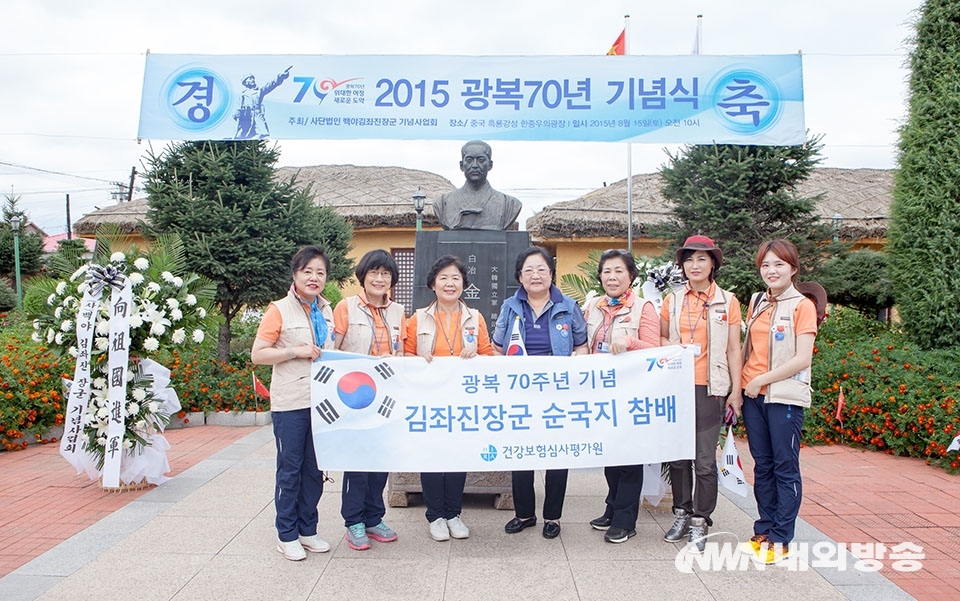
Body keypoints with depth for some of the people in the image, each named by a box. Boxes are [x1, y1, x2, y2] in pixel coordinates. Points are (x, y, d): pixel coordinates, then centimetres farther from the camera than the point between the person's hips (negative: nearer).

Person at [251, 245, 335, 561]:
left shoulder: (327, 311, 11)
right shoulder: (280, 310, -6)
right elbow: (257, 355, -9)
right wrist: (295, 351, -18)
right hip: (290, 402, -5)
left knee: (315, 468, 12)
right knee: (290, 468, 4)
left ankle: (307, 529, 26)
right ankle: (286, 534, 18)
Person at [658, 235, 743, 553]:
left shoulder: (727, 301, 4)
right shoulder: (672, 300, 9)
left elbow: (733, 349, 4)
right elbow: (660, 339, 19)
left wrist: (736, 390, 0)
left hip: (710, 387, -2)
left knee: (704, 459, -3)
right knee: (678, 454, 8)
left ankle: (700, 522, 10)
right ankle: (682, 514, 22)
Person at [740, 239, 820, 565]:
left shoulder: (802, 306, -6)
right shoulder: (756, 302, 11)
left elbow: (802, 359, -13)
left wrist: (761, 379, -12)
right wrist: (738, 383, 5)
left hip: (785, 396, -5)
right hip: (753, 395, 6)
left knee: (785, 467, 3)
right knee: (763, 465, 12)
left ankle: (780, 539, 11)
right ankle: (763, 531, 23)